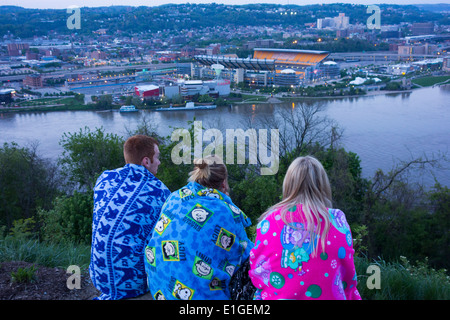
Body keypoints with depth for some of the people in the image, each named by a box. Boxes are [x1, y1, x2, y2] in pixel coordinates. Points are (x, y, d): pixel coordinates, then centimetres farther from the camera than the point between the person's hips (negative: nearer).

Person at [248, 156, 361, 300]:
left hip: (277, 295, 0)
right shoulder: (337, 221, -12)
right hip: (326, 296, 1)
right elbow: (349, 277, -3)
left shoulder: (269, 220, -11)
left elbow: (256, 272, -3)